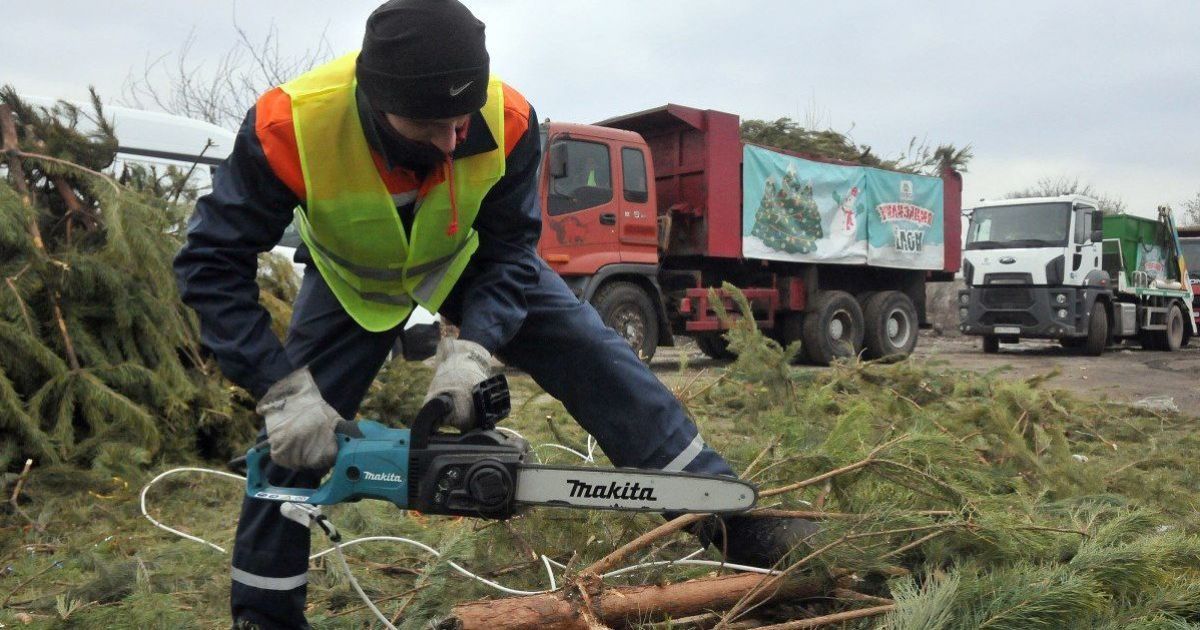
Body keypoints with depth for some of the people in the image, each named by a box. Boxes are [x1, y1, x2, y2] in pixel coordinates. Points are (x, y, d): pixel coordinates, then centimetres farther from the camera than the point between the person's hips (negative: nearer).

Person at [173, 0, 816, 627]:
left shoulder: (505, 121, -34)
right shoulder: (292, 126, -39)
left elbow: (509, 247, -21)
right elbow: (212, 263, -30)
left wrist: (471, 347, -37)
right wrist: (282, 389, -36)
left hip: (469, 262, 1)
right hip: (354, 279, 0)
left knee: (593, 356, -10)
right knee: (296, 434, -4)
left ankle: (728, 516, -3)